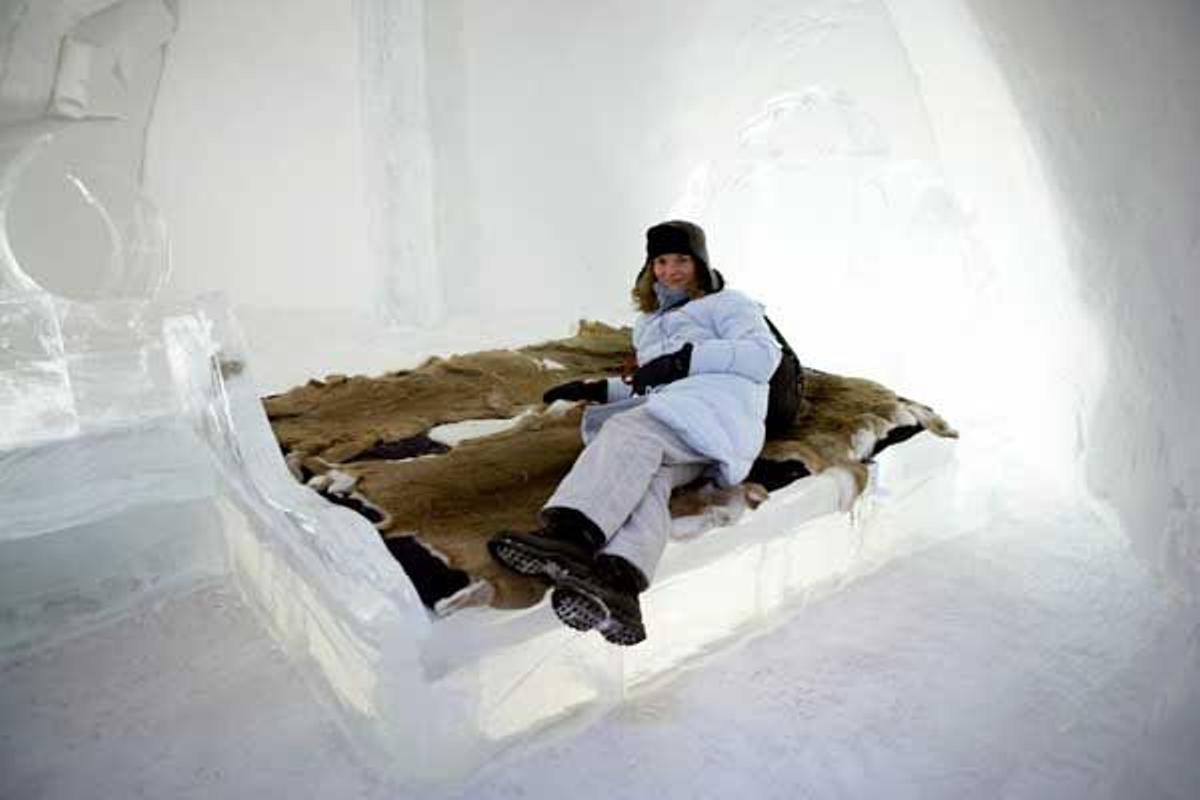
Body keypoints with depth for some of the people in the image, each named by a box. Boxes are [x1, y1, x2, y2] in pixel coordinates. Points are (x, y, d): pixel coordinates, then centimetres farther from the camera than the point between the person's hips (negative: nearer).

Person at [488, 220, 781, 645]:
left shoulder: (726, 303, 22)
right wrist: (597, 389, 20)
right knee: (644, 476, -31)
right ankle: (616, 586, -59)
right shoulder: (651, 327, 40)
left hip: (716, 407, -5)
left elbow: (764, 354, 2)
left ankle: (570, 535, -59)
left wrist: (683, 359, -8)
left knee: (629, 432, -33)